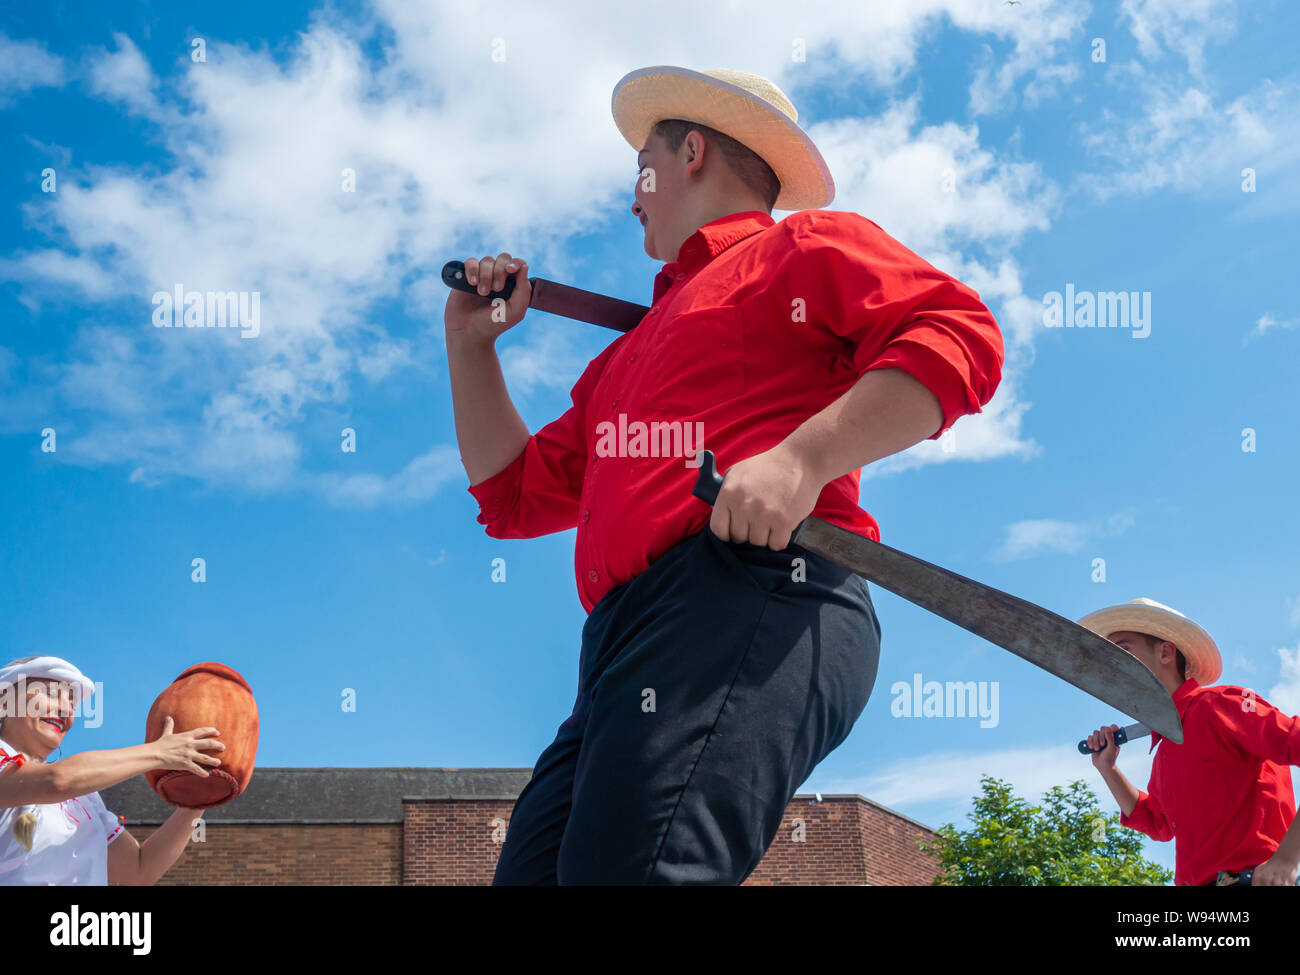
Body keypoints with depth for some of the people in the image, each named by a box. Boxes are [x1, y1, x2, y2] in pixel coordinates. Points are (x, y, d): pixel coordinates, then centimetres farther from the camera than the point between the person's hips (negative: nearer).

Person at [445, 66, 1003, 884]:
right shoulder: (633, 352, 38)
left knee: (622, 869, -28)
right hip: (625, 649, 9)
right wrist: (472, 343, 33)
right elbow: (515, 493, 38)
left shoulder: (804, 247, 14)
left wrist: (804, 458, -17)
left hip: (747, 607, -9)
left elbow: (960, 336, -5)